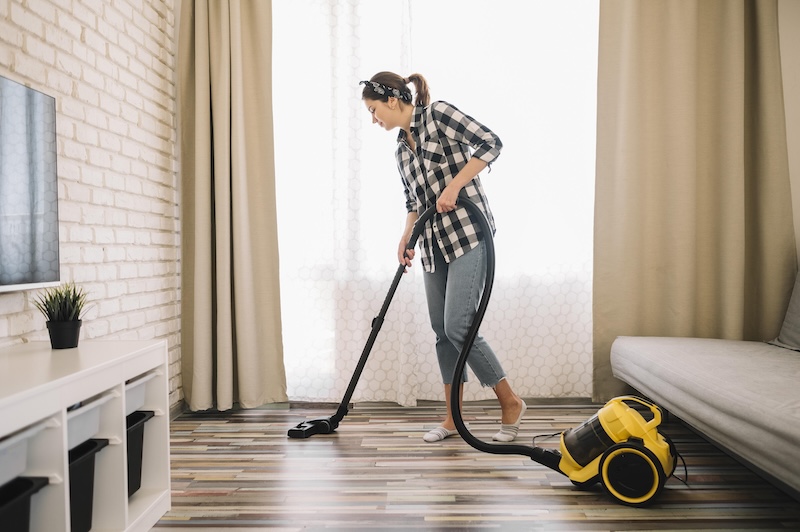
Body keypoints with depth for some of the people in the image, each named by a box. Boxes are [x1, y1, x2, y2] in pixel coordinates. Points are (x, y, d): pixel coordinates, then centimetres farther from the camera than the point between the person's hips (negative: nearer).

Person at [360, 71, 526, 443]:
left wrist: (454, 186, -17)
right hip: (434, 244, 8)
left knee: (457, 327, -12)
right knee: (442, 330, 7)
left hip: (467, 233, -8)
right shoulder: (401, 150, 18)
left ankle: (510, 402, 8)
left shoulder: (437, 114, -3)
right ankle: (453, 417, 18)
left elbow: (490, 143, -13)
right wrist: (405, 239, 5)